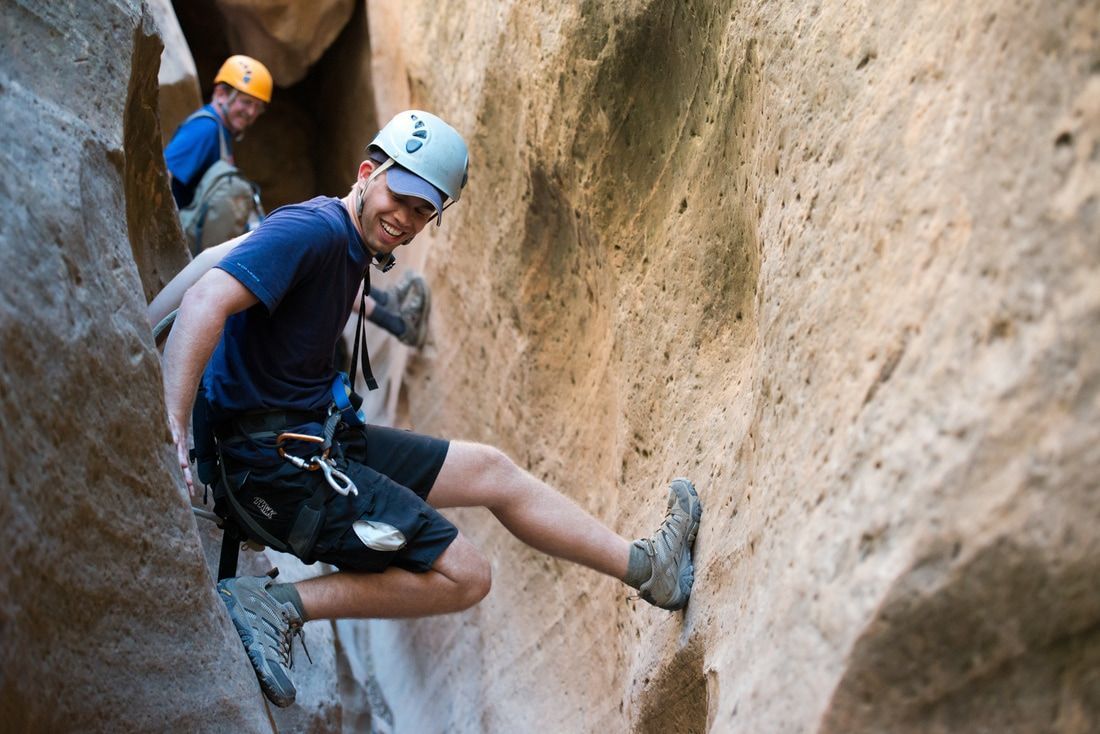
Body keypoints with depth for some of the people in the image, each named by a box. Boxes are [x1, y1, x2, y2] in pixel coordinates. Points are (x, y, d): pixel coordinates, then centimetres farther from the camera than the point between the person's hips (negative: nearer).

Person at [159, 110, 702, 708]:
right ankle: (278, 606, -9)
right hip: (276, 462, -11)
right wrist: (172, 429, -40)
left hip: (321, 438, 11)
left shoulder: (351, 248, 12)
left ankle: (647, 566, 26)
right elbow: (207, 301, -32)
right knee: (464, 577, -10)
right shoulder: (314, 230, -19)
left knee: (492, 470, 15)